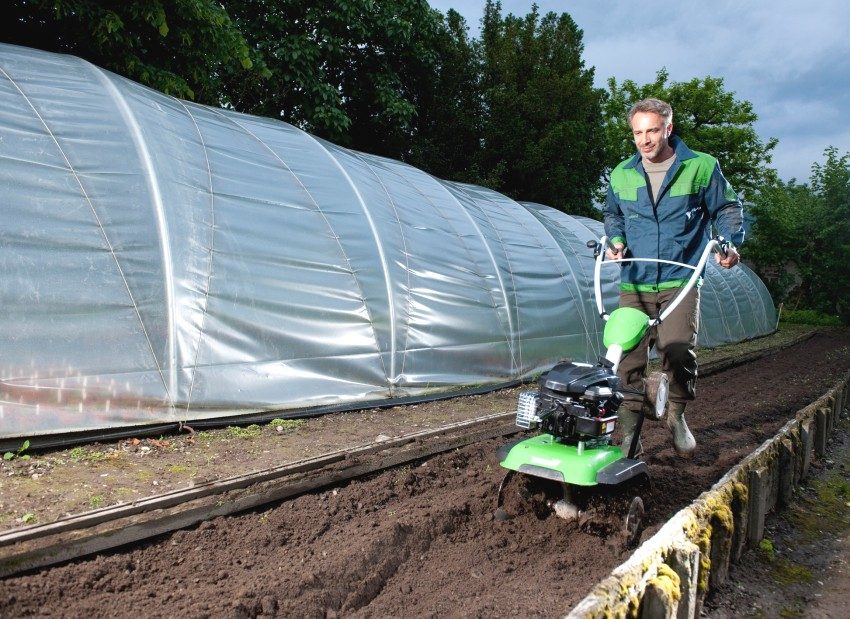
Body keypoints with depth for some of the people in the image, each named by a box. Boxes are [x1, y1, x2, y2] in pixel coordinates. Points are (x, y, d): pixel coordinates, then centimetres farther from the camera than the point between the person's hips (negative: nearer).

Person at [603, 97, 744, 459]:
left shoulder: (702, 167, 2)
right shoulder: (621, 175, 10)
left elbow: (728, 209, 11)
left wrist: (729, 243, -6)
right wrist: (616, 240, 7)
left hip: (681, 281, -2)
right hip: (634, 283, 3)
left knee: (679, 352, -13)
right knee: (628, 358, -1)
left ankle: (677, 418, 15)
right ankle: (629, 432, 12)